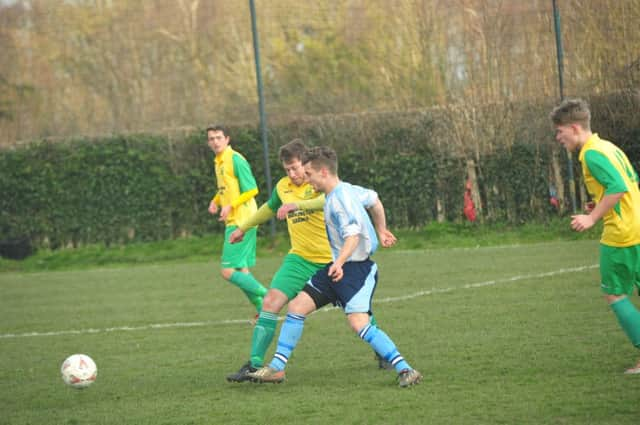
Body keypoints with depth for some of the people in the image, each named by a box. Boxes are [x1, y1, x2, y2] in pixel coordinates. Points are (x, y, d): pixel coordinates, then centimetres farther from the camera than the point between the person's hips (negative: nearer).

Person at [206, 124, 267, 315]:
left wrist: (231, 206, -20)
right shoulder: (218, 162, 15)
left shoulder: (235, 159, -12)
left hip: (241, 222, -10)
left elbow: (252, 190, -15)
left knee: (228, 271, -13)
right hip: (233, 222, 10)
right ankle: (263, 310, 19)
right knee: (241, 270, 12)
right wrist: (216, 201, 11)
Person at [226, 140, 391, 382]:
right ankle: (254, 365, -12)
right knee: (270, 303, -13)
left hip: (332, 260, -4)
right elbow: (269, 208, 28)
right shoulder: (283, 187, 6)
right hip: (300, 259, 4)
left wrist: (297, 204, -48)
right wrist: (243, 228, 37)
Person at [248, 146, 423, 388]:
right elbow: (374, 200, 25)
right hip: (337, 267, 10)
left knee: (359, 324, -22)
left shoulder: (340, 199, -19)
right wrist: (381, 231, 36)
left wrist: (339, 263, -44)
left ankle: (405, 370, -16)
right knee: (297, 307, 4)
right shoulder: (346, 190, 9)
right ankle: (277, 368, 10)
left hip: (357, 268, -10)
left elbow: (354, 235, -30)